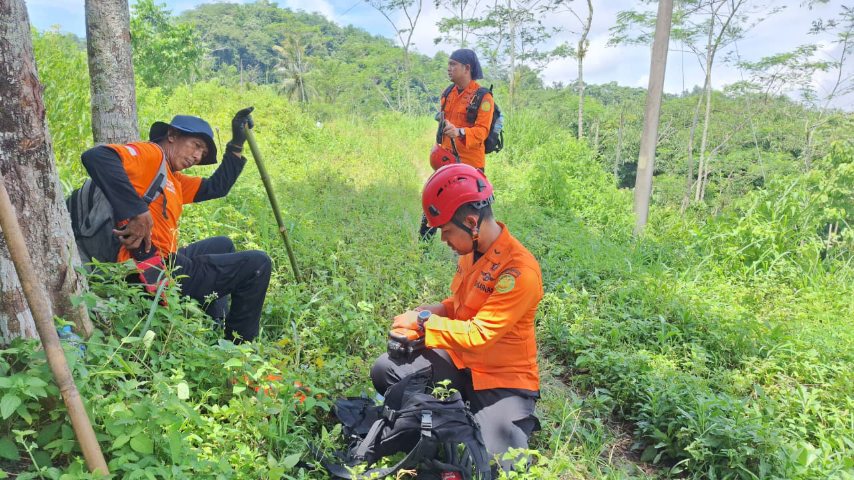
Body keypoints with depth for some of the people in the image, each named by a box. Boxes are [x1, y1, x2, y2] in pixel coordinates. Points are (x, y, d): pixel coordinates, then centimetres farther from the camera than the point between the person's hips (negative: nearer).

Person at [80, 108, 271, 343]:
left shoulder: (173, 180, 18)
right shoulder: (150, 153, -8)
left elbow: (216, 187, 24)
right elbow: (95, 156, -26)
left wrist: (237, 145, 19)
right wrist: (138, 211, -32)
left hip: (166, 263, 11)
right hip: (157, 271, -11)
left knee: (222, 245, 35)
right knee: (257, 264, -3)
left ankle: (220, 332, 30)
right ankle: (238, 346, 12)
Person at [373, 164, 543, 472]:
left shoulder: (520, 270, -27)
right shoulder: (471, 250, -1)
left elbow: (478, 334, -27)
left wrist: (422, 323, -16)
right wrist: (433, 312, -4)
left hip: (503, 379, -7)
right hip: (461, 361, 7)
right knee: (385, 370, -5)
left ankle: (517, 423, 13)